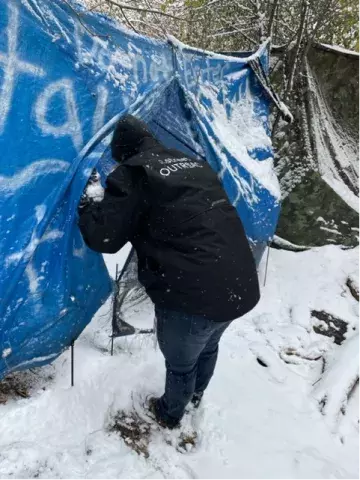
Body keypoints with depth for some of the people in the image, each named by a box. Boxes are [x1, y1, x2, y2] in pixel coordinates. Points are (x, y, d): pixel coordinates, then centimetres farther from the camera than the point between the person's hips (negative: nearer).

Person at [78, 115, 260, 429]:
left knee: (180, 361, 21)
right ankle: (195, 396, 61)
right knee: (207, 346, 33)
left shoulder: (133, 173, -7)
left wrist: (87, 208, 14)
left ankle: (170, 415, 50)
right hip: (241, 286, 8)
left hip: (193, 295, -7)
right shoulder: (196, 164, 15)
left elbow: (105, 238, -7)